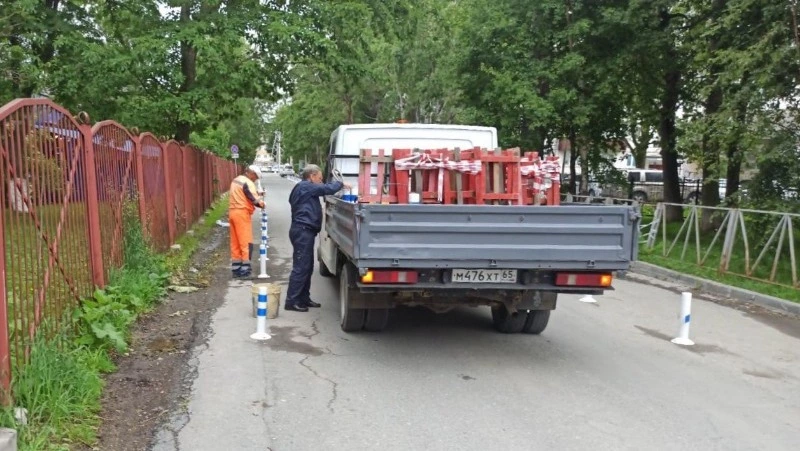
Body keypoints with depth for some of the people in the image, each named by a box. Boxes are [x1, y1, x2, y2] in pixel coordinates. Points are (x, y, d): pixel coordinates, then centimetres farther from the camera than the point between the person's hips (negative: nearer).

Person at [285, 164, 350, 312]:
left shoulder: (304, 188, 22)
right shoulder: (305, 187, -11)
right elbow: (327, 189, -18)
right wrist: (341, 184, -1)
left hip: (305, 231, 11)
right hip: (302, 231, -11)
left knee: (307, 267, 15)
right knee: (300, 268, -10)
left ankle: (303, 298, 22)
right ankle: (291, 301, -8)